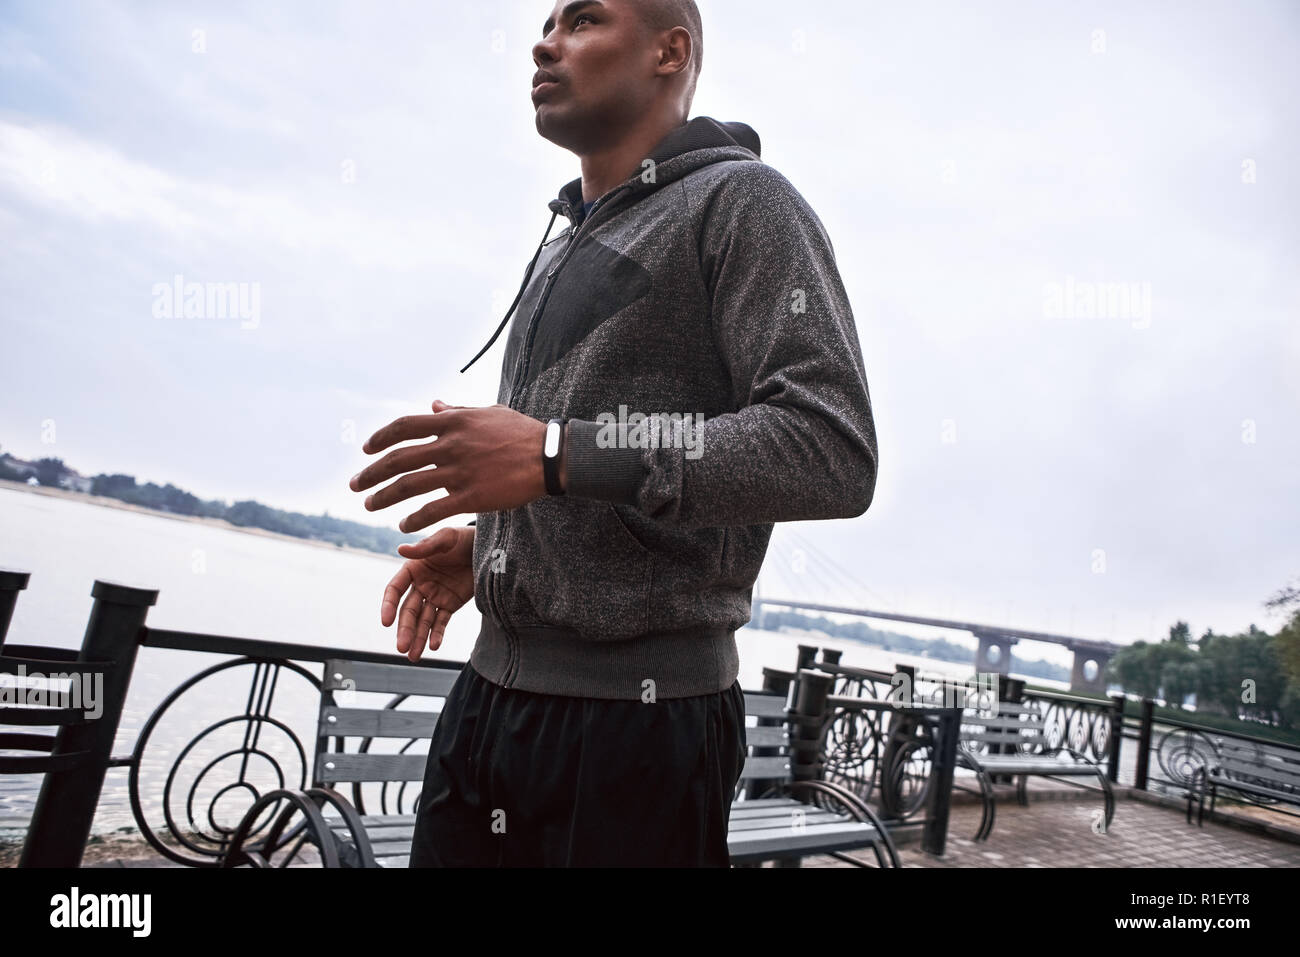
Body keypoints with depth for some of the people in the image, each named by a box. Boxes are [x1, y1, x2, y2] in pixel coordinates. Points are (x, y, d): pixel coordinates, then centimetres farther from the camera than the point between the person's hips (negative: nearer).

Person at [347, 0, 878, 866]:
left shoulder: (739, 201, -6)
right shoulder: (562, 245, 20)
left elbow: (833, 452, -20)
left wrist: (556, 455, -24)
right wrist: (485, 544, 9)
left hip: (640, 720, -7)